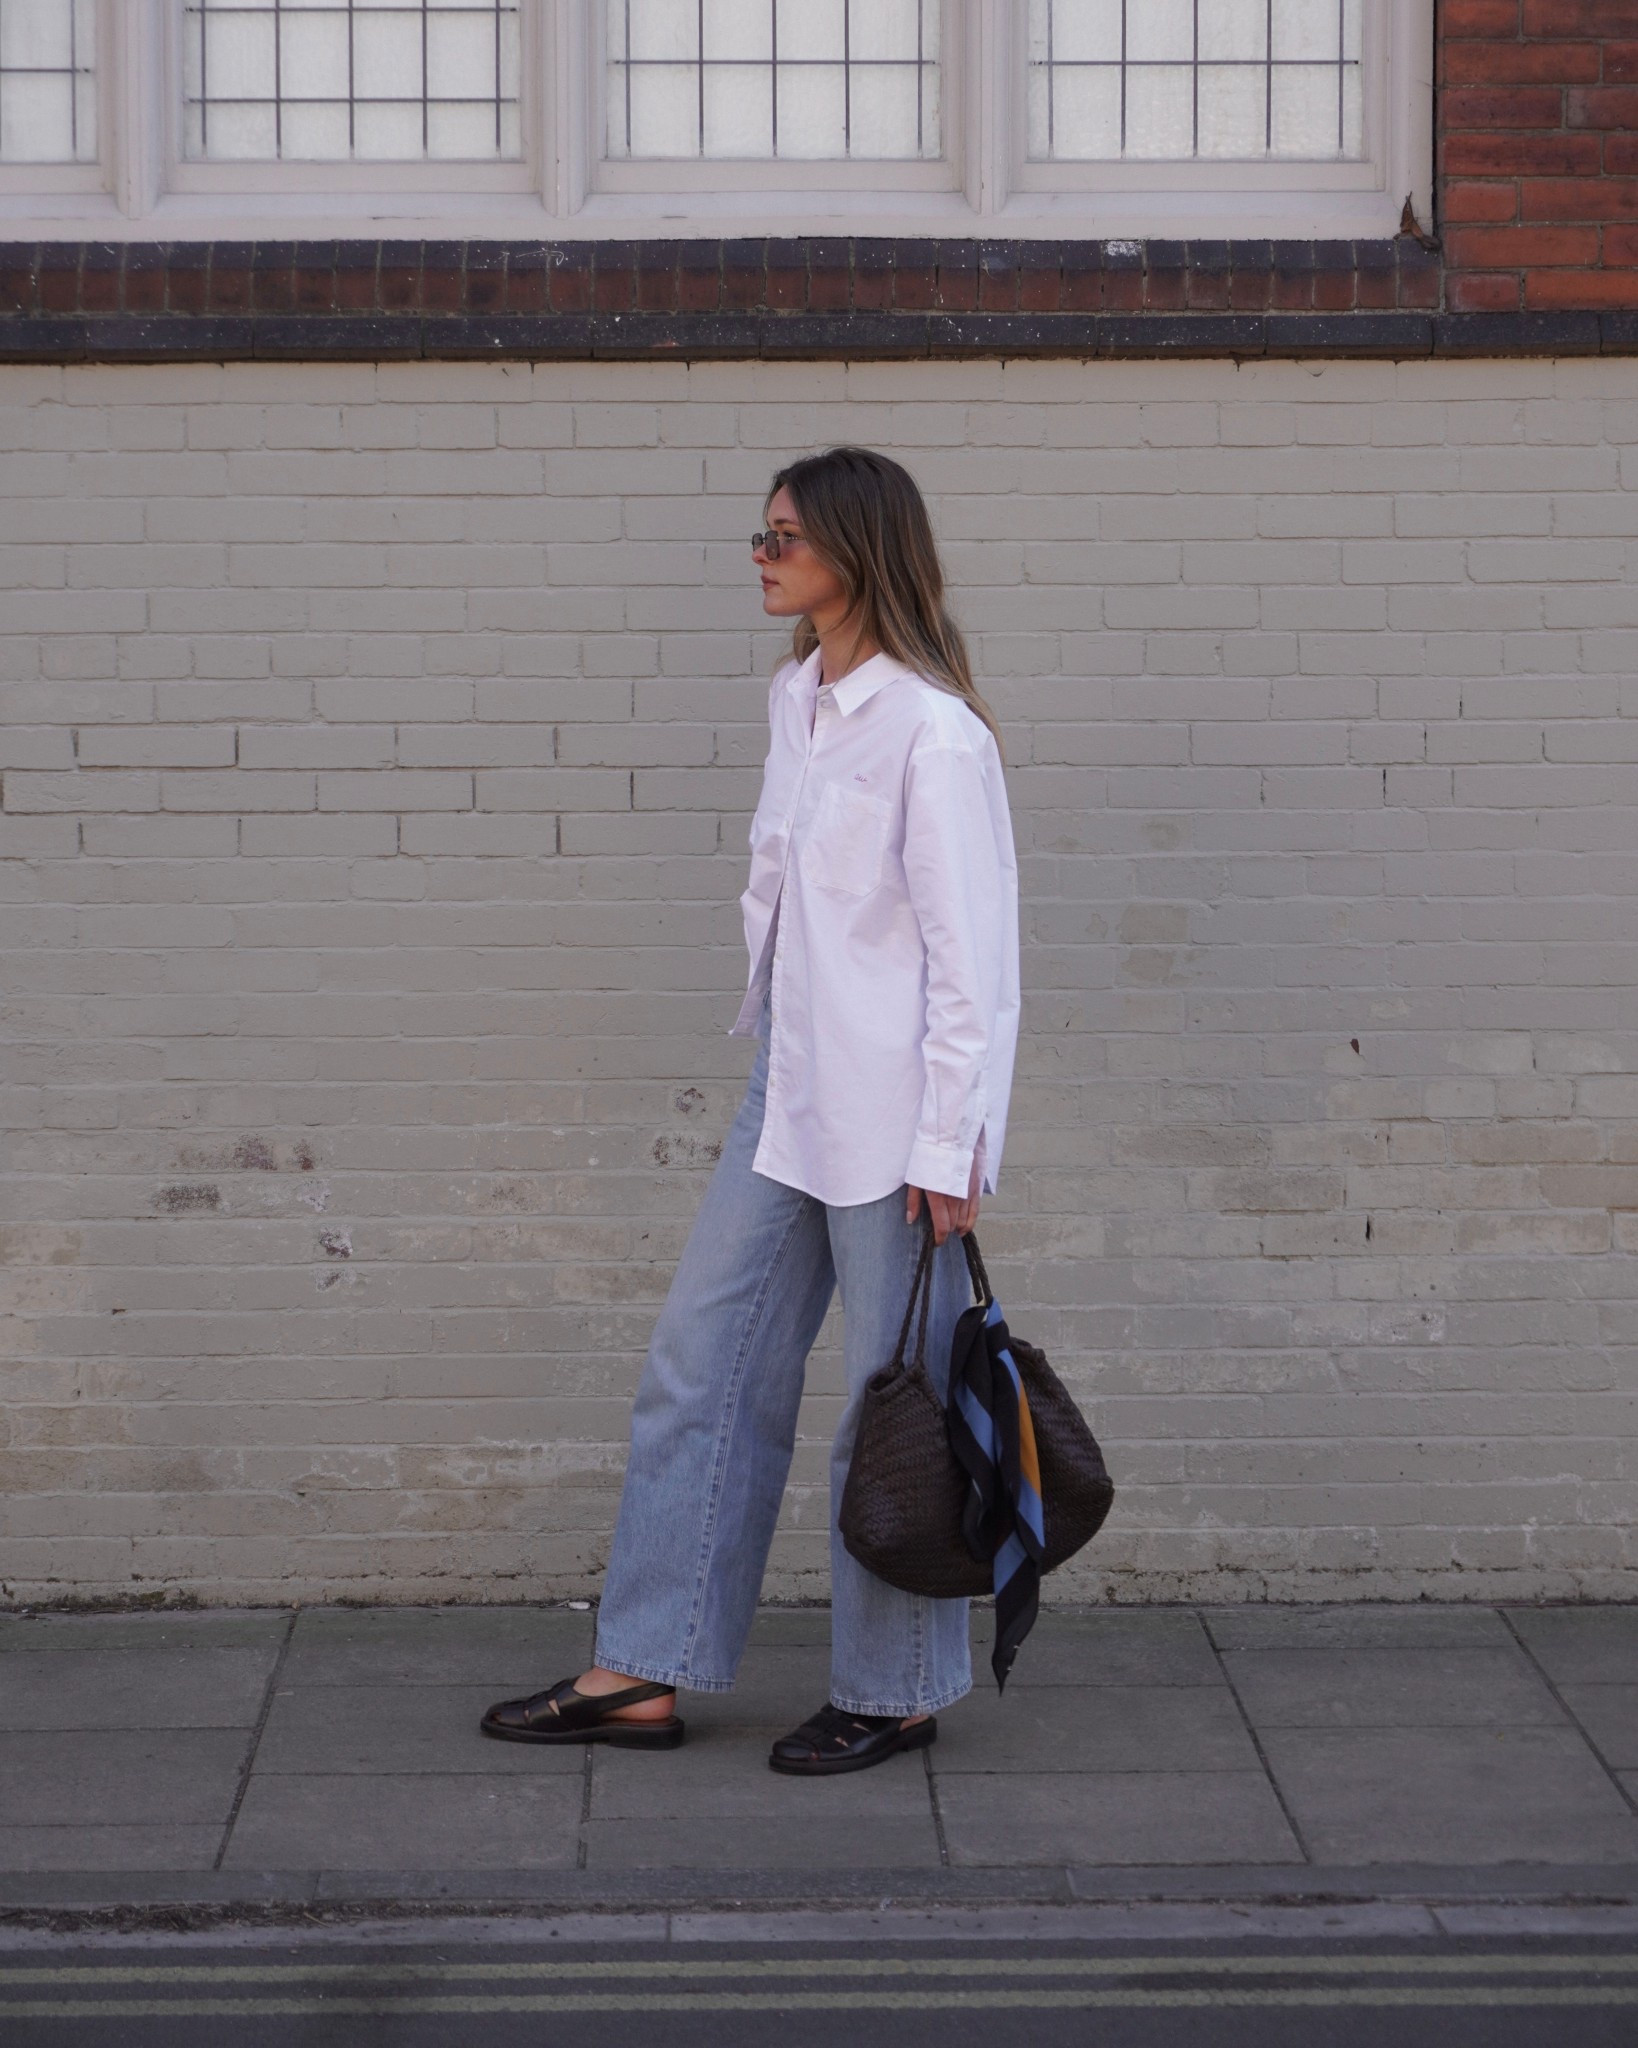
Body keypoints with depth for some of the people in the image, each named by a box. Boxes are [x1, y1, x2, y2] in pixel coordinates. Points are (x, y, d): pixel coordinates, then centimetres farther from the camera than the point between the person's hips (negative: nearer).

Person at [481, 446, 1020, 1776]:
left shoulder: (934, 733, -17)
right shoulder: (797, 699, 10)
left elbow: (972, 959, -17)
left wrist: (949, 1147, -17)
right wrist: (777, 1055, 17)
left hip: (893, 1113, -9)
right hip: (791, 1094, 9)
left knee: (893, 1404, 4)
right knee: (702, 1366, 11)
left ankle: (895, 1693, 19)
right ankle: (645, 1676, 19)